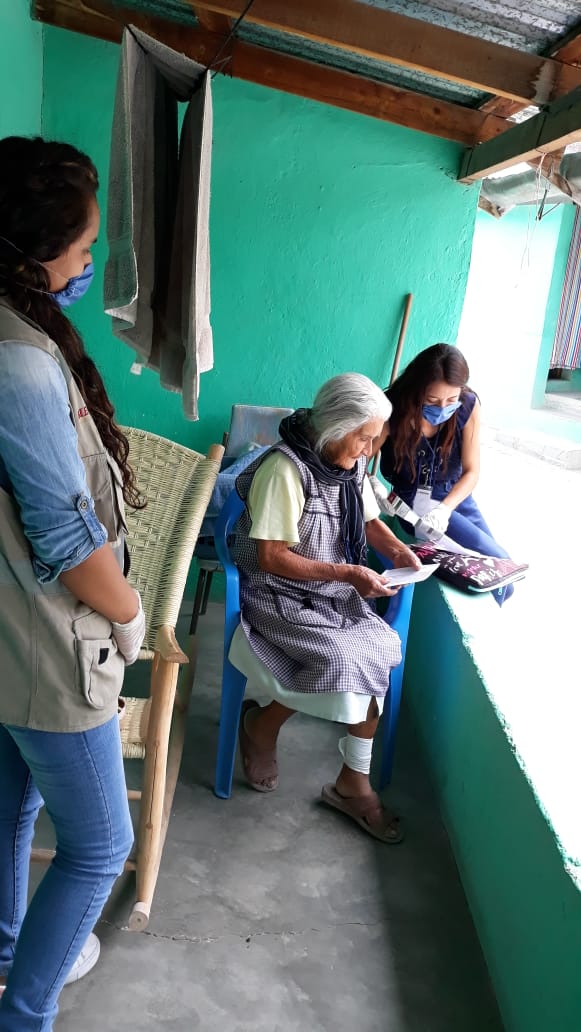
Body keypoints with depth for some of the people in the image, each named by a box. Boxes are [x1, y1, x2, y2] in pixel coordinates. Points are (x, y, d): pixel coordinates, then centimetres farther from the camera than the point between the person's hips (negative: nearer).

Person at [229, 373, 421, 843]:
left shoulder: (353, 464, 0)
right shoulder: (284, 470, -22)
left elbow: (370, 520, 14)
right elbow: (271, 558, -22)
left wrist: (397, 548, -7)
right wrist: (346, 573, -26)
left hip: (336, 592, 7)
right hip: (279, 594, -6)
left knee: (376, 656, -14)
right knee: (343, 660, -24)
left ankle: (354, 782, -1)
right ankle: (261, 724, 5)